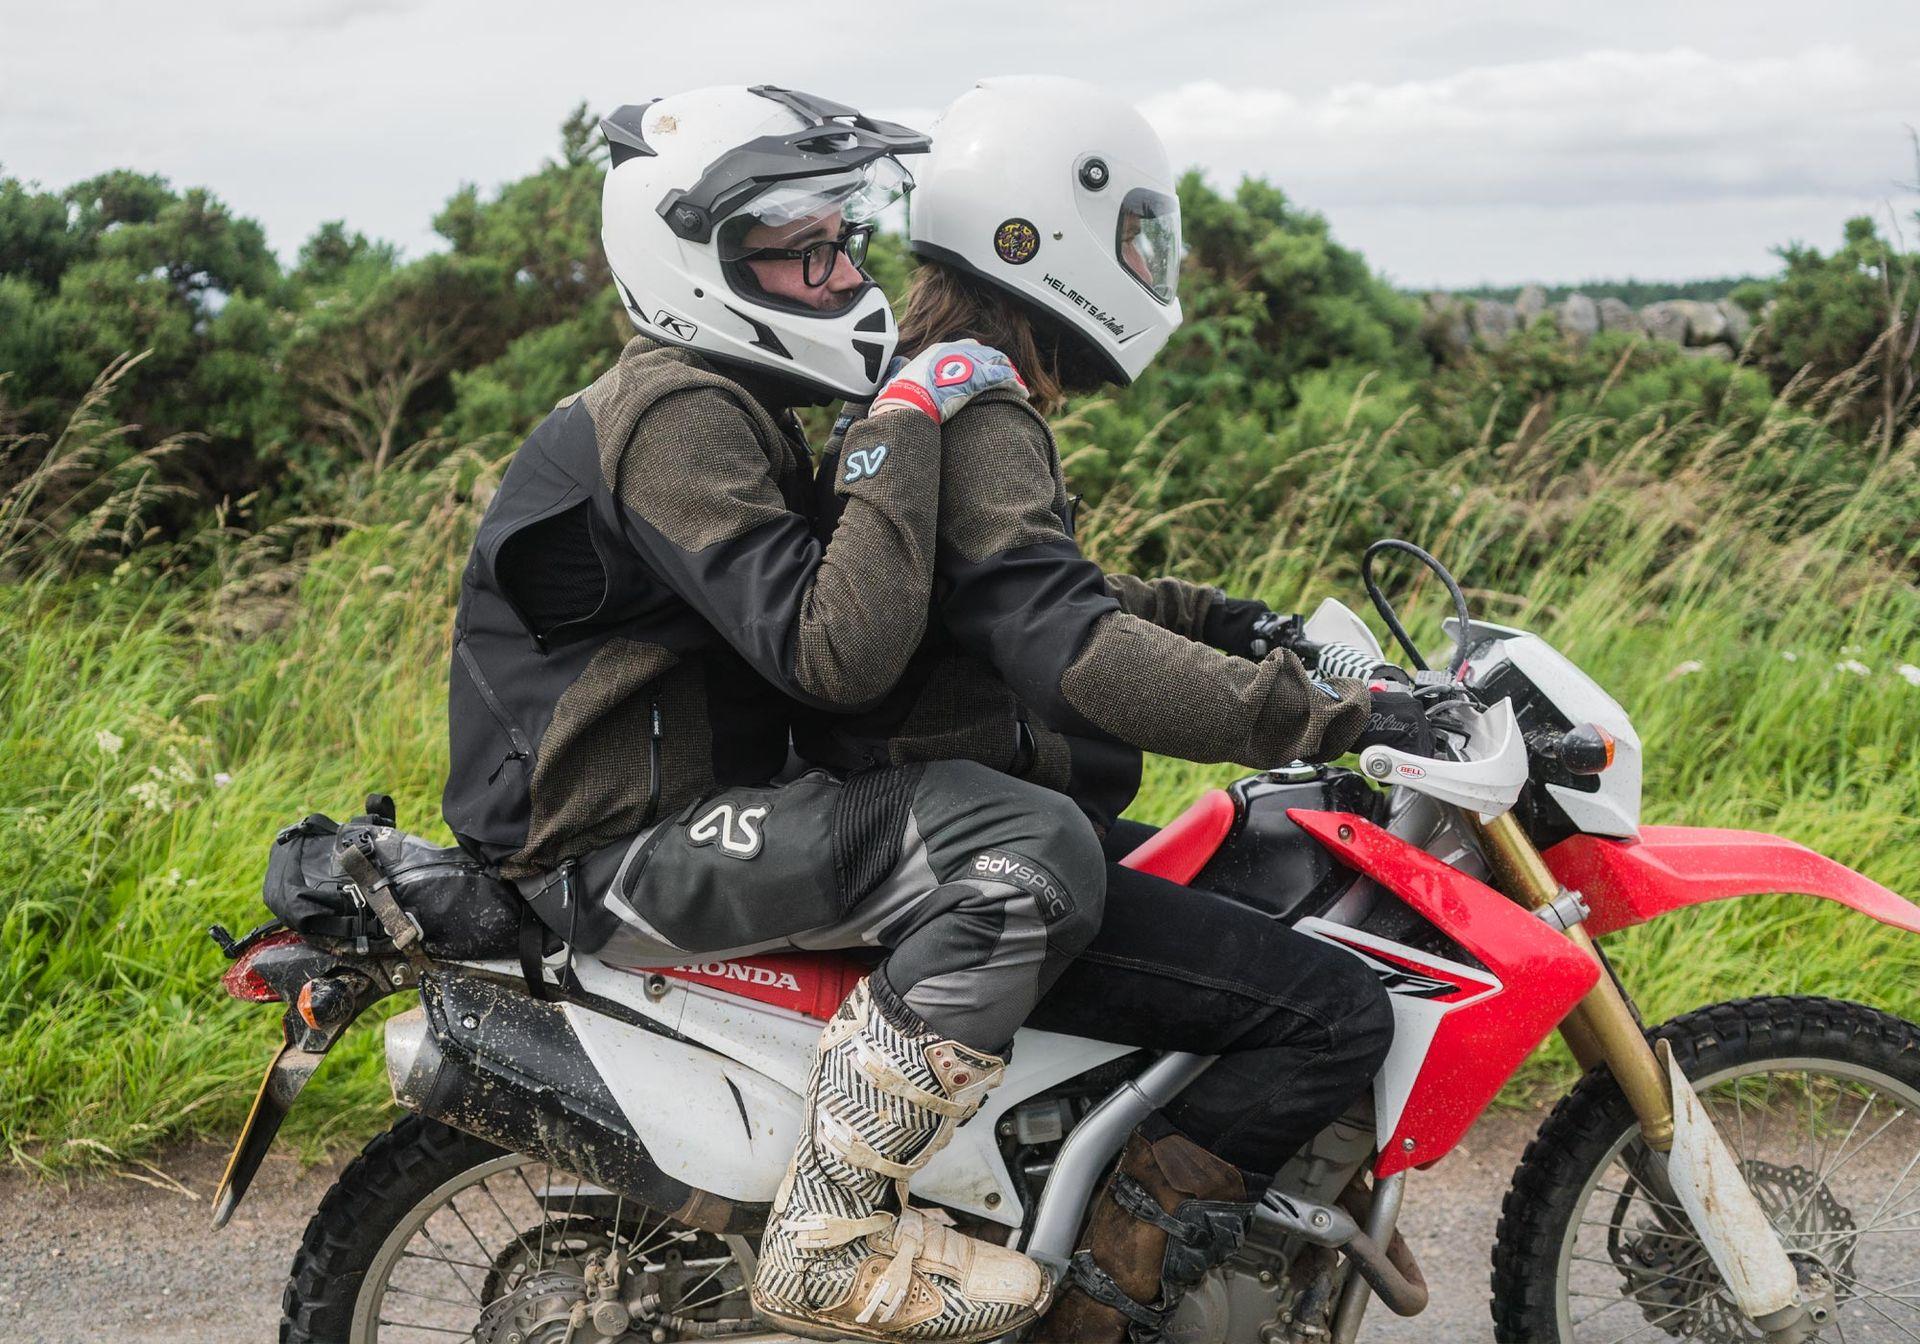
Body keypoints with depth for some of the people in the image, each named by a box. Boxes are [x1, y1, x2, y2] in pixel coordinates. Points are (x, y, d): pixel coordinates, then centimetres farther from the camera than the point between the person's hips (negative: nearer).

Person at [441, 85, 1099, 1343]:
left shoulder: (736, 406, 16)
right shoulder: (679, 414, -17)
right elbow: (837, 652, -29)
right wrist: (904, 427, -23)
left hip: (692, 799, 11)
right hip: (621, 849, -11)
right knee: (1024, 852, -26)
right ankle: (828, 1242, -22)